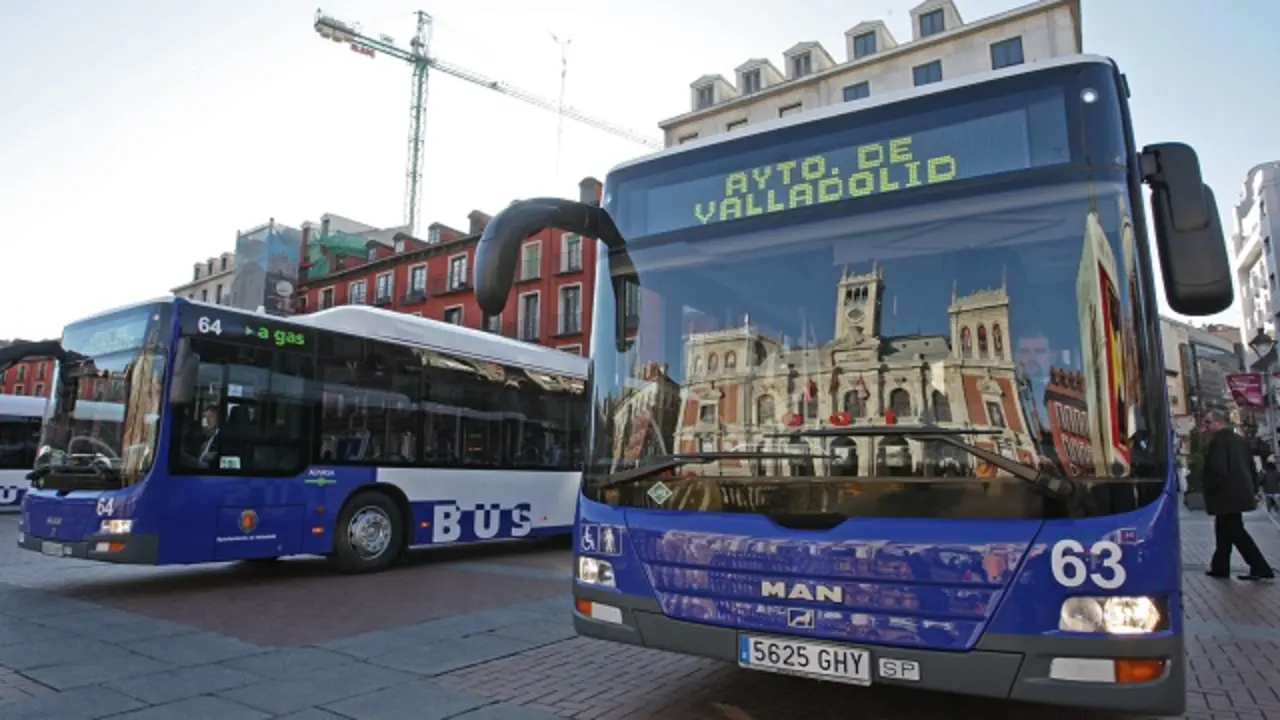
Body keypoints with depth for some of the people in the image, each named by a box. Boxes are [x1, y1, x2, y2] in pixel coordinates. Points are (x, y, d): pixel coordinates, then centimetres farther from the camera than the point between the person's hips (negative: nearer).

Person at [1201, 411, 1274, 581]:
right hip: (1240, 492, 10)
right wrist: (1252, 490, 22)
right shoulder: (1240, 440, 14)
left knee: (1236, 532, -3)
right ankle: (1220, 567, 20)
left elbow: (1218, 470, -23)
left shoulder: (1218, 441, -16)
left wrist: (1211, 492, -11)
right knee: (1224, 531, 15)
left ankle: (1262, 569, -2)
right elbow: (1251, 467, 17)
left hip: (1227, 495, -10)